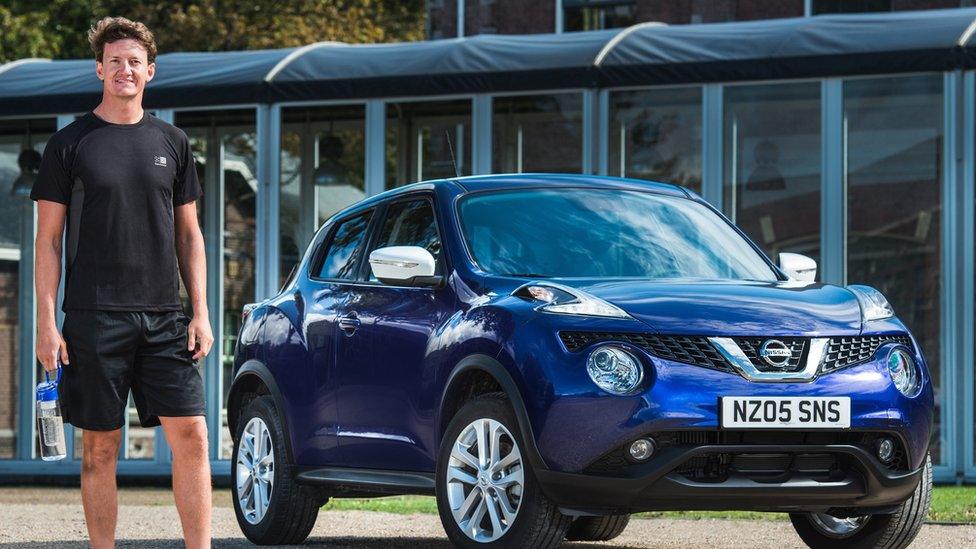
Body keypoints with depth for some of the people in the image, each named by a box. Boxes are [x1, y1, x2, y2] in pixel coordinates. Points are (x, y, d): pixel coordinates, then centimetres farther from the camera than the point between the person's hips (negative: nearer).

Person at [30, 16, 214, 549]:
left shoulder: (172, 143, 12)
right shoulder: (70, 144, 3)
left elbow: (189, 234, 15)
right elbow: (48, 238, 2)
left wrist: (200, 312, 6)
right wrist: (46, 322, -6)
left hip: (164, 318, 2)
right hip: (94, 319, -2)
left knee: (191, 435, -6)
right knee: (100, 447, 1)